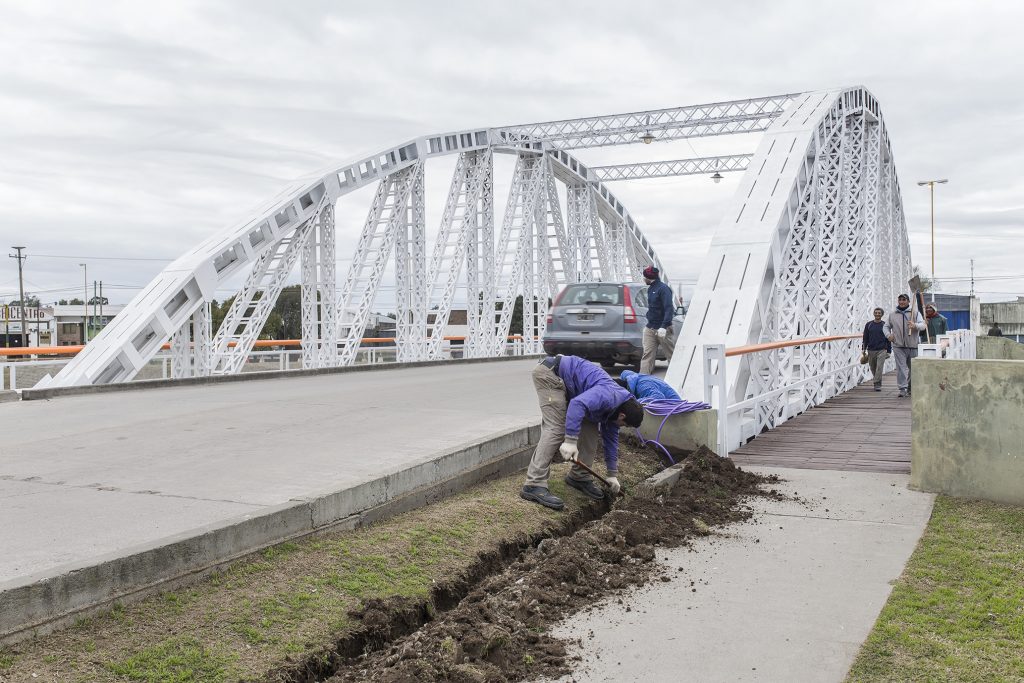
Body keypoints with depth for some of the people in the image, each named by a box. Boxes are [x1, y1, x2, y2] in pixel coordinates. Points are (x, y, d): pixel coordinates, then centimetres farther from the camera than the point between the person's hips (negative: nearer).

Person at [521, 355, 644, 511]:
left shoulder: (612, 408, 8)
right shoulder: (608, 396, -23)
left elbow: (610, 438, 19)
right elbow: (577, 404, -39)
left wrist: (612, 474, 22)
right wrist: (570, 441, -39)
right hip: (549, 373, -10)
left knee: (591, 427, 7)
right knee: (556, 429, -20)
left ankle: (580, 476, 16)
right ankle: (534, 485, -22)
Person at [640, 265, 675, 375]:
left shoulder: (663, 289, -13)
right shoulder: (650, 289, 15)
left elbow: (669, 309, -20)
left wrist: (663, 327, -29)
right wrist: (649, 325, 14)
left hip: (663, 329, -8)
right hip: (650, 328, 8)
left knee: (672, 355, 3)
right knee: (647, 355, 0)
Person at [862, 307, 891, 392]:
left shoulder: (885, 325, 3)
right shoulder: (868, 324, 7)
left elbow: (888, 339, 7)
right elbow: (865, 338, 11)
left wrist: (889, 351, 5)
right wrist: (863, 349, 4)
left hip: (882, 350, -2)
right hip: (871, 350, 2)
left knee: (879, 367, -14)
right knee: (873, 368, 9)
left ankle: (877, 384, -13)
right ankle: (877, 382, 29)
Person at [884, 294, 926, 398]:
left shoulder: (915, 313, 5)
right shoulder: (892, 315, 11)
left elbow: (923, 325, -5)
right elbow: (886, 326, 21)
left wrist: (915, 326, -27)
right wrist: (888, 335, 1)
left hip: (912, 346, 0)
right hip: (898, 346, 0)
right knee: (901, 368, -8)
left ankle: (910, 388, 23)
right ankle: (903, 389, -10)